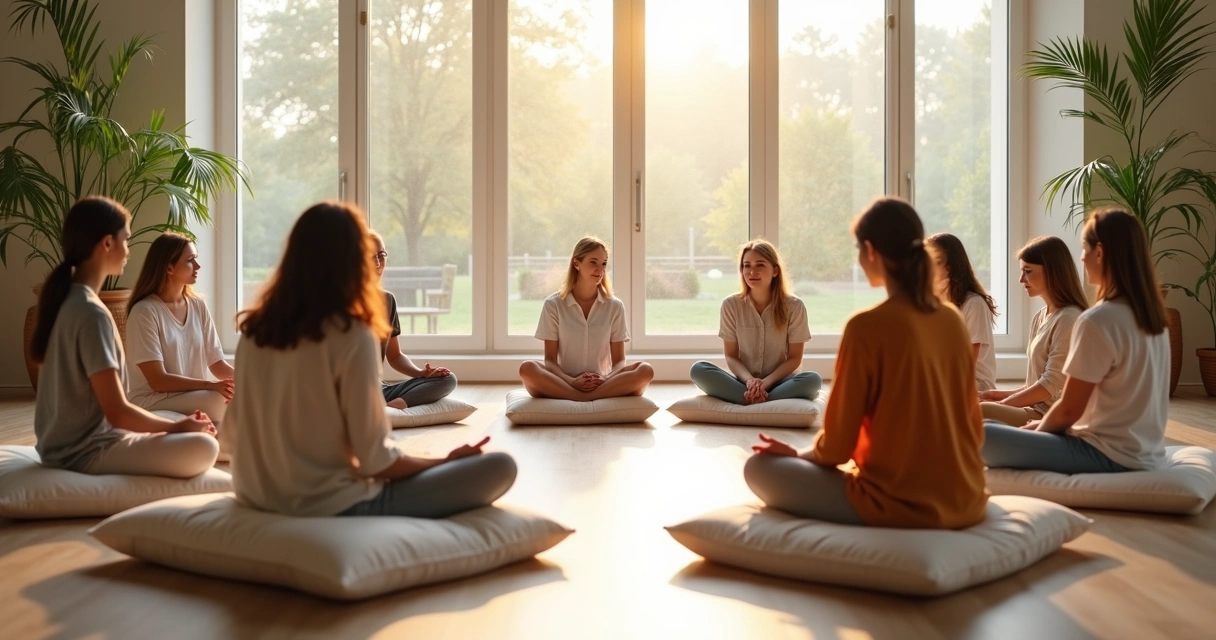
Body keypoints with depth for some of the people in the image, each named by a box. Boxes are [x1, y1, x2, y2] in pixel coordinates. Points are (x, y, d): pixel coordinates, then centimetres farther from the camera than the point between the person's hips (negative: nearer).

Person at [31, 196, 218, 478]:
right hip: (87, 450, -10)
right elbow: (117, 413, -22)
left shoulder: (65, 299, 8)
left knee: (193, 430, 23)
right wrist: (178, 427, -7)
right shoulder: (91, 312, -21)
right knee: (204, 448, -21)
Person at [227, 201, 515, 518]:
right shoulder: (352, 337, -18)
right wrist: (447, 461, 0)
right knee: (499, 467, -5)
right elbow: (376, 461, -17)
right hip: (333, 508, -7)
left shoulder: (253, 329, 2)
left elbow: (234, 427, 11)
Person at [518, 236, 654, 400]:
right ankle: (592, 399, -34)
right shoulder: (553, 305, 3)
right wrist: (571, 381, -21)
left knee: (645, 370, -27)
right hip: (563, 383, -1)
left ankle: (581, 399, -30)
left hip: (604, 385, 1)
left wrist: (606, 379, -18)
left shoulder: (615, 306, 7)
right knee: (527, 368, -32)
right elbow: (550, 359, 0)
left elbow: (619, 361, 5)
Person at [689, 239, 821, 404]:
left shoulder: (794, 306, -5)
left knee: (813, 379, -33)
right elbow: (731, 356, -1)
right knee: (698, 369, -26)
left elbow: (794, 358, -2)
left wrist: (766, 382, -19)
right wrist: (749, 380, -21)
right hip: (743, 383, 1)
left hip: (779, 383, -1)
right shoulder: (731, 305, -2)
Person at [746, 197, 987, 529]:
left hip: (898, 503, -8)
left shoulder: (867, 326, -16)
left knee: (760, 467, 6)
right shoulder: (954, 321, 3)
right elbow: (972, 425, 12)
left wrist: (799, 454, 10)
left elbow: (836, 445, -11)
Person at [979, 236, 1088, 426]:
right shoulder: (1039, 318, 15)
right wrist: (1006, 394, 5)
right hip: (1036, 408, 9)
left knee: (981, 412, -28)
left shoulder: (1069, 319, -12)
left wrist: (1004, 403, -11)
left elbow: (1052, 384, -16)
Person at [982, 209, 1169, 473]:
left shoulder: (1098, 320, -20)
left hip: (1109, 454, -9)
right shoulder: (1150, 314, 7)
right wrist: (1044, 424, 15)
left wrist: (1038, 429, 6)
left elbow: (1069, 410, -14)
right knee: (996, 427, 18)